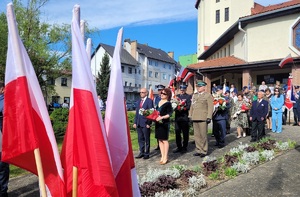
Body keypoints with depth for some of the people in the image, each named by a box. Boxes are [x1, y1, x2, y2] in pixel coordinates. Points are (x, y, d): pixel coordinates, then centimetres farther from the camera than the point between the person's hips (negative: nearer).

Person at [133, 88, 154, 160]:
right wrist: (135, 122, 9)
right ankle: (142, 152, 22)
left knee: (146, 139, 5)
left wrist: (148, 123, -14)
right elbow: (136, 112, 15)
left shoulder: (149, 101, -6)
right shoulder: (138, 101, 15)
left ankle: (147, 153, 15)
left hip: (145, 123, -6)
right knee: (140, 139, 12)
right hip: (139, 123, 6)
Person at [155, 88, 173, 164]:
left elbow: (169, 114, -14)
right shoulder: (159, 102, 14)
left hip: (164, 123, -7)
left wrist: (161, 117, -24)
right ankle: (162, 156, 20)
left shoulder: (168, 103, -7)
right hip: (158, 123, 7)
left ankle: (165, 158, 6)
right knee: (160, 140, 10)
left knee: (164, 140, -1)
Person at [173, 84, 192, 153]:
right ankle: (179, 147, 17)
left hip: (185, 117, -4)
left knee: (185, 133, 2)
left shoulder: (188, 96, 3)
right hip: (177, 117, 4)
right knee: (177, 133, 6)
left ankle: (184, 147, 14)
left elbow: (189, 106, -7)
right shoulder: (177, 96, 18)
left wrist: (183, 108, -23)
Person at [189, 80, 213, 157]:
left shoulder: (208, 95, 2)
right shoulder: (194, 95, 19)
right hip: (195, 119, 6)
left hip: (203, 118, -5)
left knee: (203, 135, -1)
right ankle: (198, 150, 16)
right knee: (196, 135, 7)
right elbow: (192, 106, 21)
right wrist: (190, 116, 14)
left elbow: (210, 107, -5)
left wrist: (209, 117, -12)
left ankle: (204, 151, 9)